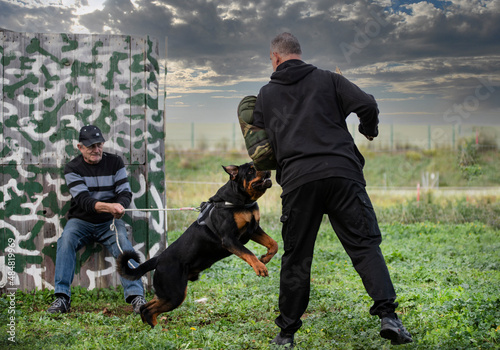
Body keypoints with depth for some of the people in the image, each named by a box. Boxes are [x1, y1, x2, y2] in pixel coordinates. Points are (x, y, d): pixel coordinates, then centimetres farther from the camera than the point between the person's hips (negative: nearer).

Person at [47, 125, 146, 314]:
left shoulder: (115, 162, 4)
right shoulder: (73, 168, -4)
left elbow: (125, 192, 0)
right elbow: (83, 200, -18)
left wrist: (119, 206, -25)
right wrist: (107, 206, -37)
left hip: (109, 221, 1)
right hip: (81, 220, -1)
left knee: (123, 242, -28)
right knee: (66, 240, -30)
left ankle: (136, 296, -35)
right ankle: (62, 297, -31)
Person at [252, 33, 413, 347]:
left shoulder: (266, 94, 17)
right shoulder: (328, 80, 13)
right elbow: (367, 104, 3)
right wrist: (369, 129, 22)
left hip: (297, 180, 1)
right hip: (342, 173, -1)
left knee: (296, 258, 9)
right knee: (365, 244, 1)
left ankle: (287, 332, 15)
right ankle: (388, 315, -14)